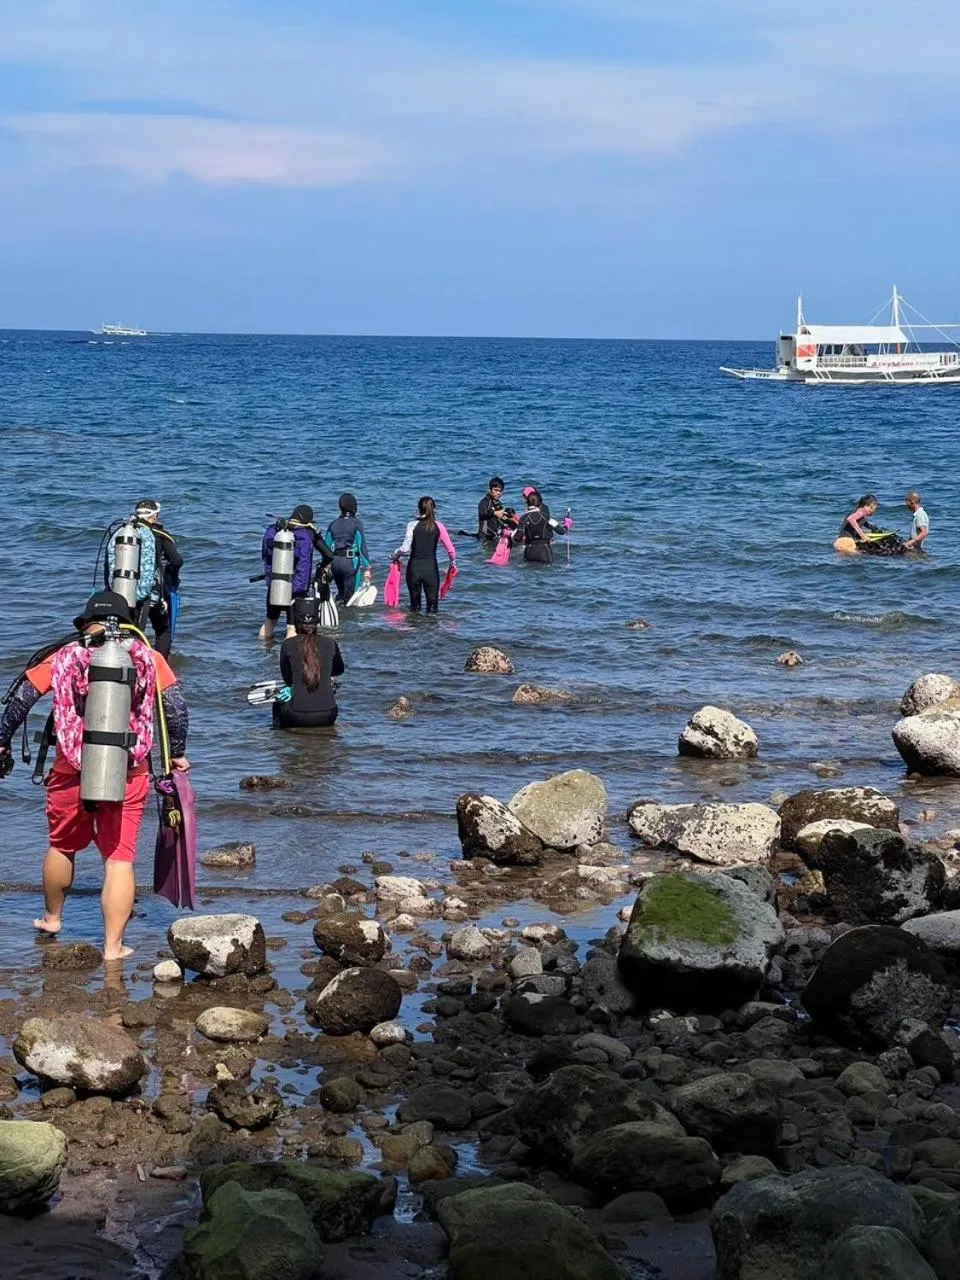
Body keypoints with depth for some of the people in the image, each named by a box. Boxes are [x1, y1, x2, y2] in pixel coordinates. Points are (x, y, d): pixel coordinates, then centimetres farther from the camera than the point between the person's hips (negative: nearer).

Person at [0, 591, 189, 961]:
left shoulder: (64, 657, 6)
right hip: (128, 777, -1)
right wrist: (178, 753, 11)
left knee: (62, 847, 23)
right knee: (119, 858, 3)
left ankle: (52, 918, 43)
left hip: (71, 774, 1)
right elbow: (176, 706, -1)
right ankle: (113, 948, 2)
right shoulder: (148, 658, 5)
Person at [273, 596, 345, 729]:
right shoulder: (330, 644, 1)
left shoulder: (288, 645, -4)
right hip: (327, 717, 2)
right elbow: (339, 670, 22)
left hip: (298, 717, -2)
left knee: (279, 701, 33)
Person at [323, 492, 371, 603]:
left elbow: (326, 547, 8)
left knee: (340, 593, 21)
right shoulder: (356, 523, -6)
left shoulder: (333, 524, 8)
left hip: (334, 562, 5)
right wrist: (366, 567, -9)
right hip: (350, 561, -5)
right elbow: (362, 546, -10)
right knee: (350, 595, -2)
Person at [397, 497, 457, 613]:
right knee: (432, 607, 5)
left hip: (414, 568, 0)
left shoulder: (413, 525, -5)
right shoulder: (438, 526, -1)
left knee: (415, 605, 13)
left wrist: (397, 553, 9)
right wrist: (453, 563, 21)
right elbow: (451, 550, 2)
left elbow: (405, 549, -12)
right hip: (431, 568, 0)